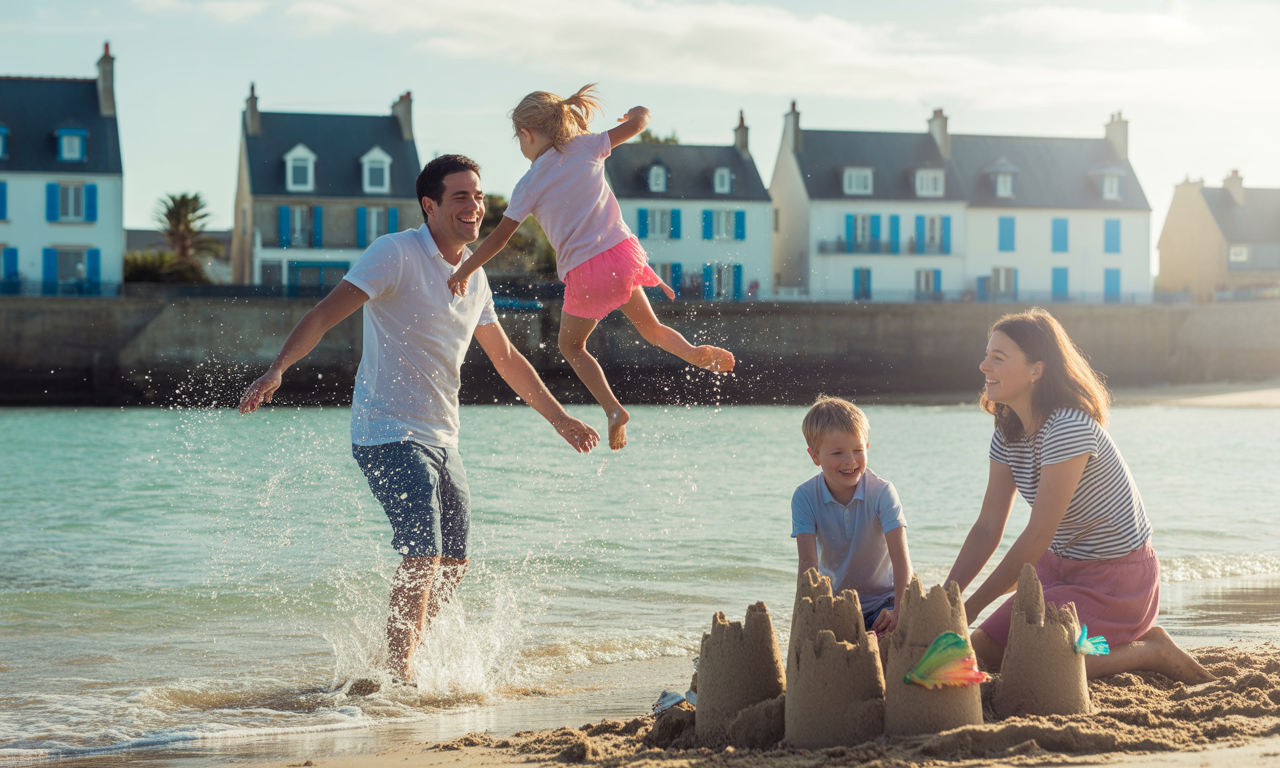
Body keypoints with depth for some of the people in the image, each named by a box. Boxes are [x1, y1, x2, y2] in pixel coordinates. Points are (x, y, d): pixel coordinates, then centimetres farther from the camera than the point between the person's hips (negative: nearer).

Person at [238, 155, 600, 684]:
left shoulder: (474, 277, 12)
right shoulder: (397, 254, -10)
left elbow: (507, 359, 24)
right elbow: (326, 313, -18)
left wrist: (559, 418, 27)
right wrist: (276, 369, -33)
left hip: (441, 440, 8)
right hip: (391, 432, -8)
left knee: (453, 565, 10)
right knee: (423, 559, -17)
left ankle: (399, 663, 25)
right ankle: (399, 676, -8)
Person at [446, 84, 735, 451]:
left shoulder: (529, 186, -1)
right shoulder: (586, 147, 5)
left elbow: (498, 239, 2)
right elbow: (637, 122, 8)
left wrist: (462, 273, 11)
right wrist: (640, 112, 32)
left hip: (584, 272, -3)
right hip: (622, 252, 3)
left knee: (571, 345, 18)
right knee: (649, 325, 22)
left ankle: (613, 409, 0)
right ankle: (691, 350, -9)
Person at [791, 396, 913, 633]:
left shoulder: (882, 492, -17)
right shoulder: (805, 497, -13)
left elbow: (900, 556, -25)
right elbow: (808, 561, -20)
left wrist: (900, 611, -39)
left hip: (883, 600, -2)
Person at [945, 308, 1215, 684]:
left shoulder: (1068, 428, -28)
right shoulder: (1008, 433, 0)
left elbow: (1037, 536, -27)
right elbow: (986, 530, -2)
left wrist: (969, 607, -22)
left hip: (1117, 576, -9)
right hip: (1061, 566, 9)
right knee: (982, 648, 2)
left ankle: (1148, 650, -1)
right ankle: (1118, 640, 15)